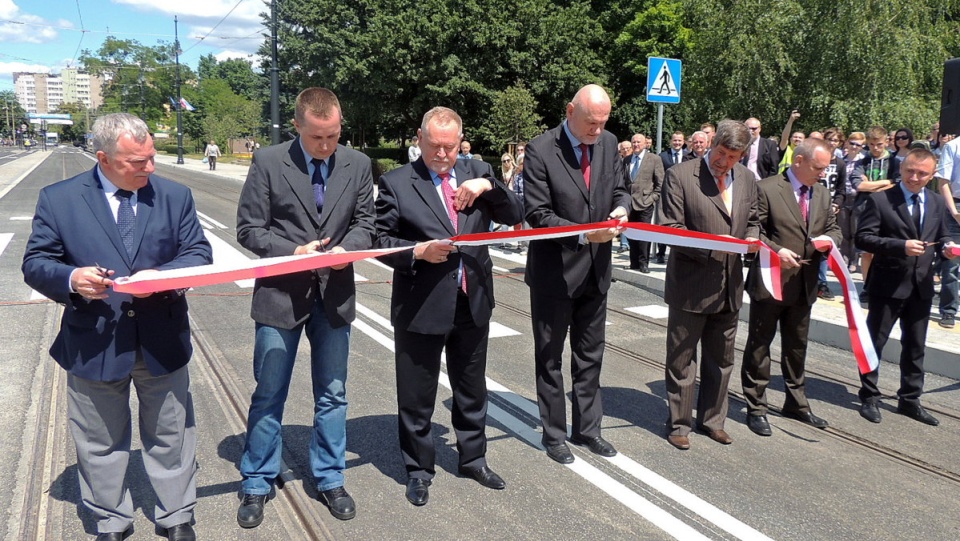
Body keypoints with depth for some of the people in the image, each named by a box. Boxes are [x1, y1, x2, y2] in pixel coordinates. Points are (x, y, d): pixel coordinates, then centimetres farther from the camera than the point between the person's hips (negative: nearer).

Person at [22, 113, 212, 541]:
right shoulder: (58, 199, -4)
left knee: (170, 437, 14)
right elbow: (35, 264, -2)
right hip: (94, 344, 0)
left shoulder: (175, 195, 0)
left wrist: (161, 276, -20)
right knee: (100, 444, 16)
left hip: (163, 341, 1)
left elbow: (200, 254, -1)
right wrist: (71, 279, -23)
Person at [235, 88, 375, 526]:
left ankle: (329, 480, 31)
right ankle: (257, 485, 27)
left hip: (335, 293, 3)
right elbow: (249, 229, -5)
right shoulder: (268, 162, -6)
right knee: (268, 396, 9)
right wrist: (294, 251, -20)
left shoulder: (358, 164, 1)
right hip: (281, 293, -2)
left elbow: (364, 222, 6)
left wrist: (346, 248, -15)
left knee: (332, 395, 13)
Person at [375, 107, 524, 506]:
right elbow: (381, 239, -6)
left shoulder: (478, 173, 4)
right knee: (416, 395, 10)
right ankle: (419, 469, 29)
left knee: (472, 389, 19)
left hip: (473, 303, 4)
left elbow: (515, 215, 1)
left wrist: (489, 186, -15)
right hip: (421, 307, -3)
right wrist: (418, 251, -22)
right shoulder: (396, 183, -6)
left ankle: (473, 458, 39)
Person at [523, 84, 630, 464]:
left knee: (590, 356, 16)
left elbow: (619, 189, 11)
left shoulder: (609, 143, 2)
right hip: (554, 270, -5)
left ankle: (587, 429, 31)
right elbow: (538, 214, -17)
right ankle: (554, 434, 25)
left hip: (596, 269, 5)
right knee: (550, 357, 10)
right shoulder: (540, 150, -15)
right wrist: (584, 234, -27)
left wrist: (621, 207, -12)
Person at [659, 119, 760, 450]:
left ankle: (712, 419, 34)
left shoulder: (747, 179, 7)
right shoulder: (680, 176, -11)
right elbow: (670, 229, -14)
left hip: (729, 286, 6)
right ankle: (679, 424, 22)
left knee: (721, 360, 17)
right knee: (681, 360, 7)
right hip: (690, 285, -5)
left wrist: (752, 237, -4)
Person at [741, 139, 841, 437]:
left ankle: (796, 403, 34)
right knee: (759, 346, 4)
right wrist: (776, 250, -24)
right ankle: (756, 408, 15)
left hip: (804, 285, 7)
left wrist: (829, 240, -6)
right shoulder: (767, 189, -11)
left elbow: (833, 227, 17)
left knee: (797, 346, 18)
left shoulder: (822, 193, 10)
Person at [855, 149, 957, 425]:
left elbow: (941, 237, 16)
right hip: (888, 284, -5)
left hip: (922, 286, 5)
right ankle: (869, 397, 20)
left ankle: (910, 400, 28)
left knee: (915, 346, 15)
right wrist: (901, 245, -26)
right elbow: (863, 238, -15)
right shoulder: (880, 200, -9)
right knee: (874, 342, 6)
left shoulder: (937, 202, 8)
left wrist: (946, 247, -7)